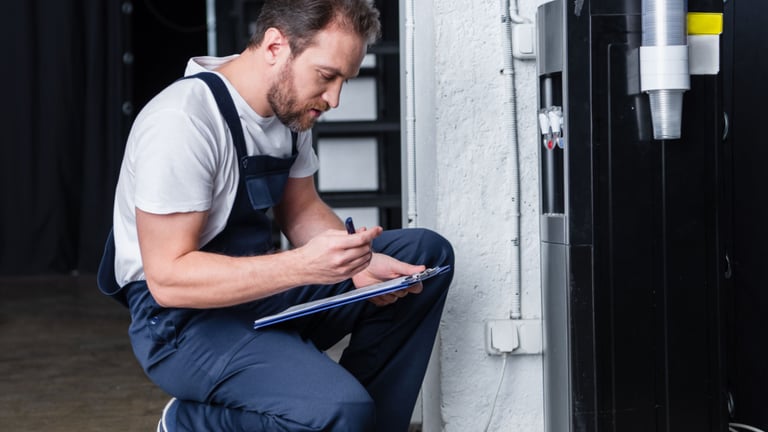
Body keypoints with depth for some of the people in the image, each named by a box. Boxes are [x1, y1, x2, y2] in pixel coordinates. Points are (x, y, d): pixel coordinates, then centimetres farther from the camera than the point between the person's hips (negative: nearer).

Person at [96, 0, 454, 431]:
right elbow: (167, 277, -26)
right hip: (184, 319, -9)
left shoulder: (292, 104, 2)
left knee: (427, 253, 3)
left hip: (260, 289, 9)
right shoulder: (182, 122, -24)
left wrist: (357, 262, -9)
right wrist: (303, 265, -33)